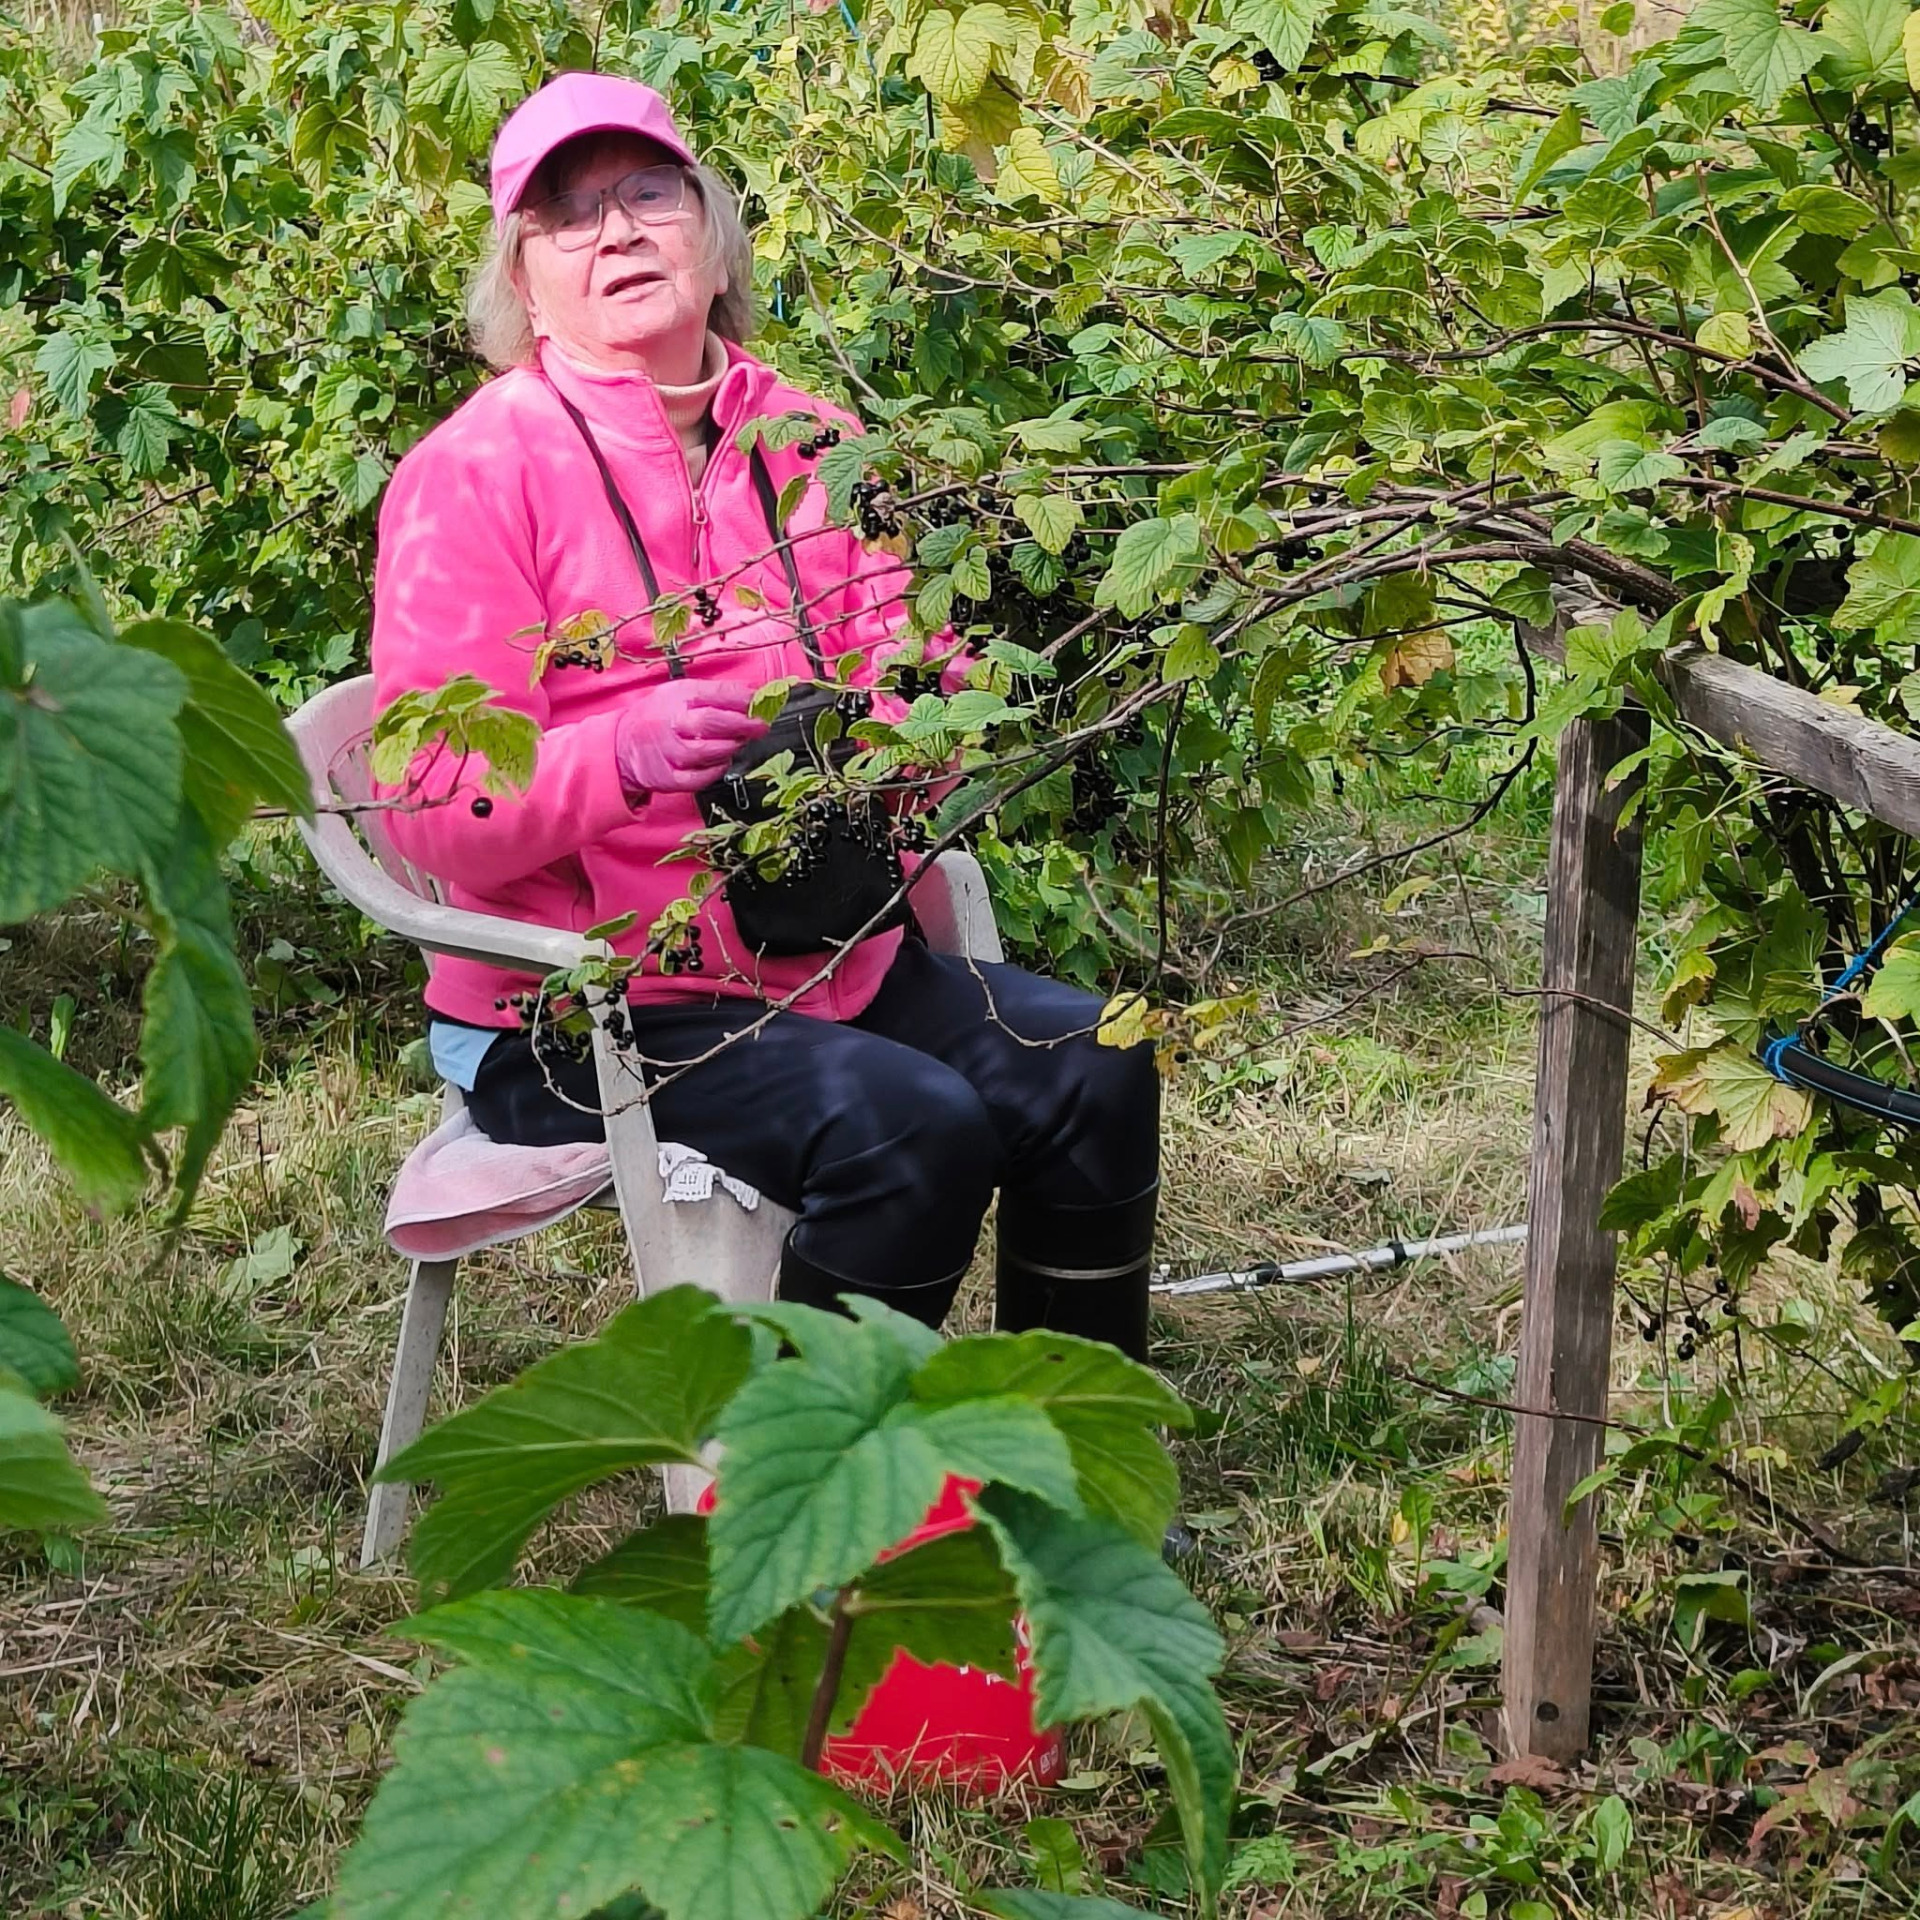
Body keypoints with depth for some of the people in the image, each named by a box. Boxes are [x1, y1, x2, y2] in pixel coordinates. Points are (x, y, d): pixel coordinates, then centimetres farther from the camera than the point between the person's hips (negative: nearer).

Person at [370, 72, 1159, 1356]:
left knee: (1094, 1070, -9)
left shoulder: (810, 442, 10)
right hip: (577, 1015, -6)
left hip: (829, 960, 6)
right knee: (910, 1128, -26)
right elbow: (437, 810, -14)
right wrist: (628, 755, -32)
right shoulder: (477, 471, -8)